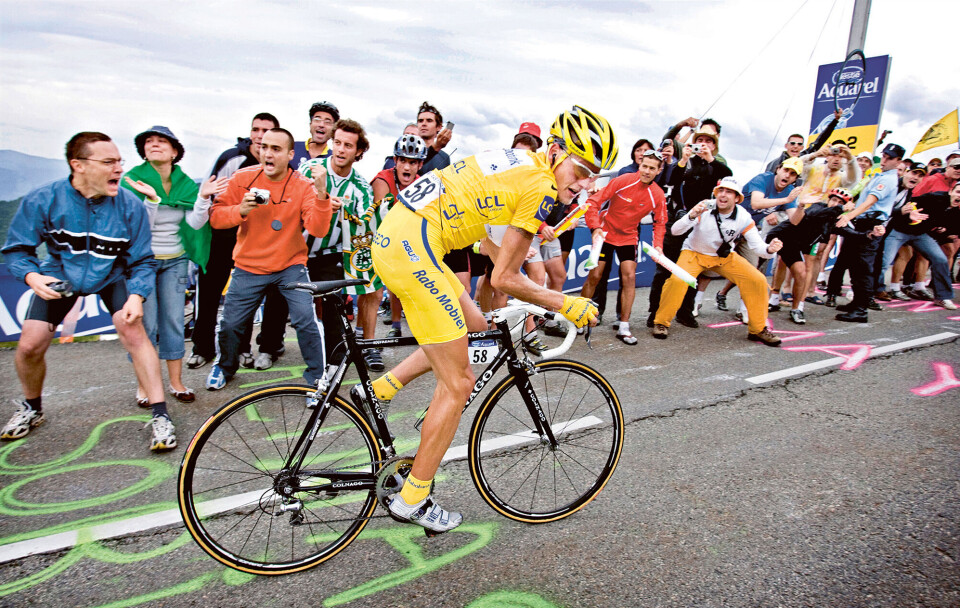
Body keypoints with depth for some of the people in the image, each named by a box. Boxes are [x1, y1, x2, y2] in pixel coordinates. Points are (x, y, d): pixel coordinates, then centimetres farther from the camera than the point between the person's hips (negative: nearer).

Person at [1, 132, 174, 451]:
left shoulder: (130, 205, -21)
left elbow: (143, 260, -13)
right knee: (29, 346, -3)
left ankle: (160, 416, -15)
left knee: (133, 332, -22)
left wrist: (136, 296, -28)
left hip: (110, 275, -1)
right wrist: (32, 276, -30)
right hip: (59, 275, 2)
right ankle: (31, 409, 28)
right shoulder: (42, 201, -20)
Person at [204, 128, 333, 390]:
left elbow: (318, 229, -22)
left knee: (305, 321, -16)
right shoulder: (243, 178, -4)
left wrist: (321, 196, -37)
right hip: (249, 268, 2)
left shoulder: (303, 186, -9)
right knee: (230, 324, 7)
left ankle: (316, 378, 5)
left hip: (290, 267, -2)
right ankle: (226, 365, 40)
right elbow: (215, 216, -3)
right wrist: (240, 210, -22)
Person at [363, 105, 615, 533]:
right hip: (411, 246, -10)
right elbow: (504, 278, -9)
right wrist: (566, 305, 3)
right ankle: (412, 499, 12)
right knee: (458, 384, -1)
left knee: (474, 326, 23)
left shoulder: (520, 162, 18)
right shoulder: (540, 186, -10)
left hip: (394, 237, 10)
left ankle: (378, 390, 20)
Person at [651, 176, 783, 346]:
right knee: (678, 280, -31)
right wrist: (692, 216, -47)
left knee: (757, 280, -12)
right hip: (695, 253, -3)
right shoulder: (704, 208, -23)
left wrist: (769, 249, -39)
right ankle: (661, 322, -9)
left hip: (725, 256, 3)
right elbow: (675, 231, -29)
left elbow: (758, 246, -15)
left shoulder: (743, 218, -16)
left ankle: (758, 329, 8)